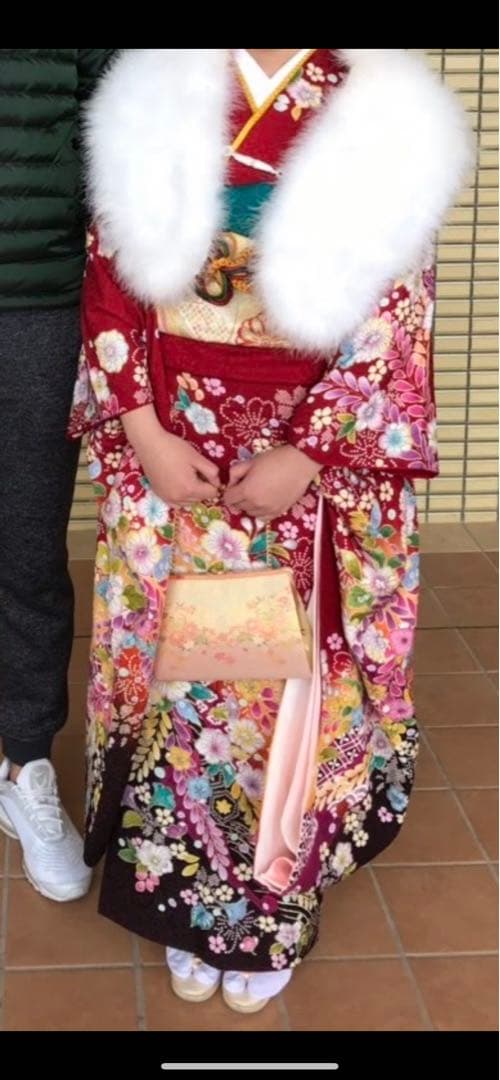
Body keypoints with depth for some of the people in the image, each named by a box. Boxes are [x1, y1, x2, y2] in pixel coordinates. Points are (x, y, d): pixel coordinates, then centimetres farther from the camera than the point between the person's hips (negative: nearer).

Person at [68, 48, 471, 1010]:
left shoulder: (375, 109, -4)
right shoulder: (154, 93, 3)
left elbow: (395, 309, -7)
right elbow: (111, 276, 2)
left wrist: (307, 455, -14)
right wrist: (143, 430, -7)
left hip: (316, 452, -2)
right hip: (169, 444, 2)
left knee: (287, 676, 8)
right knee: (173, 663, 10)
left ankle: (268, 914, 29)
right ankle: (188, 906, 31)